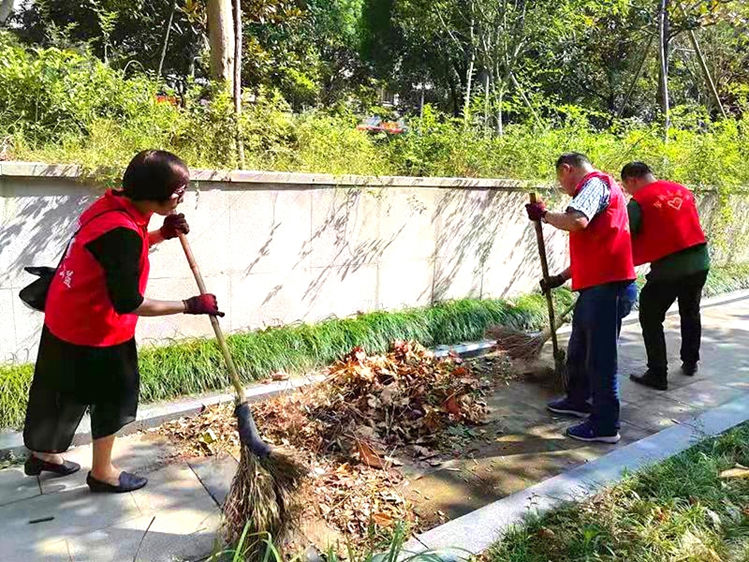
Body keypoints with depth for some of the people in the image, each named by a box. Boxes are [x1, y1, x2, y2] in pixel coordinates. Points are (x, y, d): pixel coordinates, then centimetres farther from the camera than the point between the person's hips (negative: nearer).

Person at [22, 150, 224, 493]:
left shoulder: (112, 206, -2)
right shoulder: (122, 231, -31)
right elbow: (128, 303, -28)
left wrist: (162, 235, 1)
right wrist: (189, 306, -22)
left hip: (67, 318, 9)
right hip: (95, 331, -9)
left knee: (64, 393, 26)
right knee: (112, 400, 11)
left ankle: (44, 453, 47)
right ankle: (103, 474, 30)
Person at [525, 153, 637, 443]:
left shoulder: (594, 183, -9)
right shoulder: (596, 188, 23)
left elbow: (576, 221, -30)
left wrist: (544, 214, -12)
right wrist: (560, 278, 27)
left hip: (607, 287, -10)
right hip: (596, 286, 10)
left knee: (600, 355, -2)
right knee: (579, 350, 22)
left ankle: (605, 425, 10)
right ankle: (578, 400, 40)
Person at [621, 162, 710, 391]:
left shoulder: (639, 202, -10)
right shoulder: (683, 190, 11)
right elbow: (688, 225, 18)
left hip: (668, 268, -7)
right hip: (700, 262, 7)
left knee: (650, 318, 6)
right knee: (690, 313, 25)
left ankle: (658, 375, 7)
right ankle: (690, 363, 38)